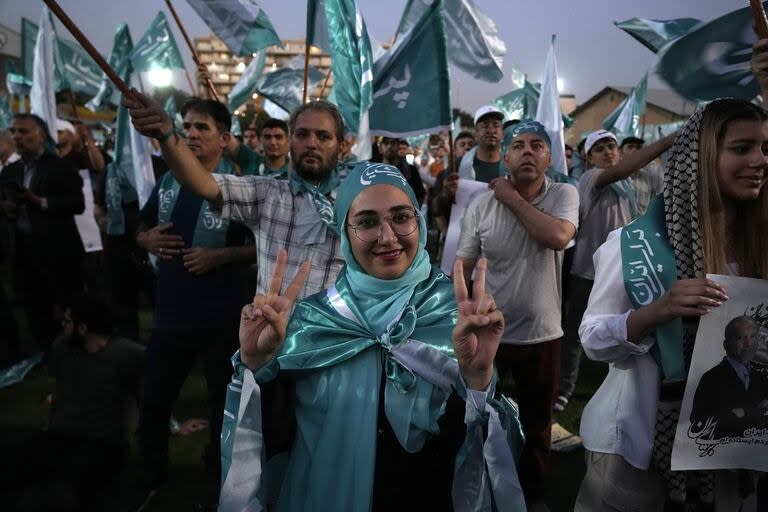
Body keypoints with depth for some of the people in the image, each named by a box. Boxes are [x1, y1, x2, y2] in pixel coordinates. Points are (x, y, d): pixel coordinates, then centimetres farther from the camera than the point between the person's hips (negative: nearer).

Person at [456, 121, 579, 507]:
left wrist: (513, 198, -17)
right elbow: (461, 268, -2)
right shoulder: (481, 204, -7)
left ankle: (532, 493, 43)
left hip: (542, 334, 0)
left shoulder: (565, 194, -7)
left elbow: (558, 236, -28)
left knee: (537, 425, 19)